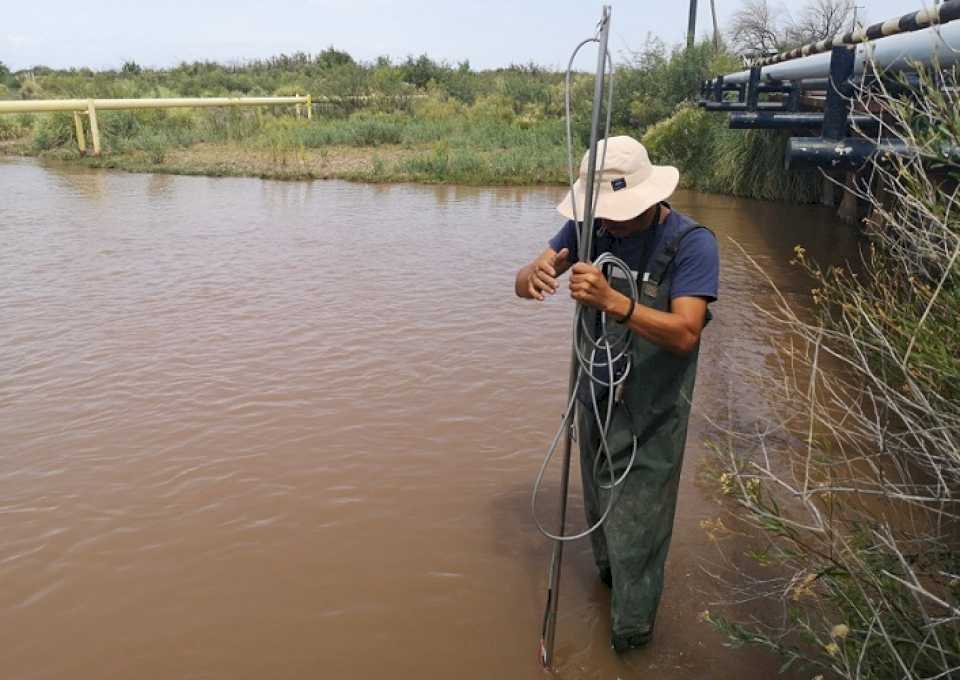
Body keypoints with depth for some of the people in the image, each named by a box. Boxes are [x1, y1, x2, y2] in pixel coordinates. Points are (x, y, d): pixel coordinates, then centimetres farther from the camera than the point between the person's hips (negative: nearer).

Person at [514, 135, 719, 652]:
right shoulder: (590, 226, -7)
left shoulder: (691, 242, -21)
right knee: (599, 506, 25)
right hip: (595, 397, 5)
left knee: (636, 526, 6)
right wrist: (535, 276, -37)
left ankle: (633, 628, 30)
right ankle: (608, 573, 53)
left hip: (651, 414, -5)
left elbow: (685, 334, -31)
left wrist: (612, 300, -45)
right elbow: (522, 282, -11)